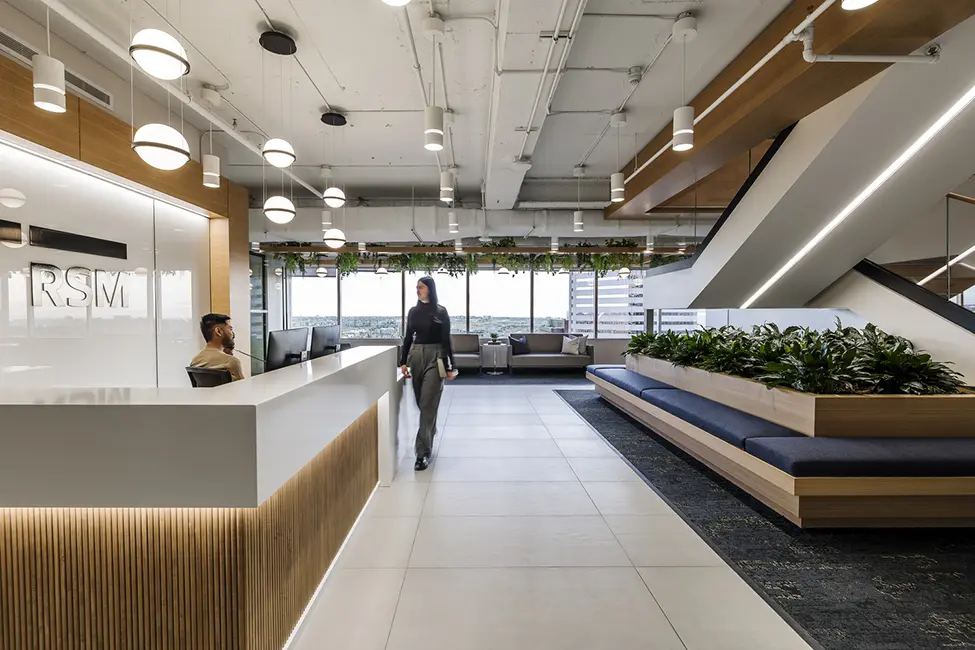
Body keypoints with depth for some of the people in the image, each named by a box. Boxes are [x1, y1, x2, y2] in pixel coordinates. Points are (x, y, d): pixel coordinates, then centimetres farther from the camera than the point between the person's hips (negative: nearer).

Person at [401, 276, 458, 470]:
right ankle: (430, 434, 40)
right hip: (416, 356, 5)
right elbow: (408, 338, 12)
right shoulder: (413, 311, 9)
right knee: (421, 402, 14)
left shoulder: (441, 311, -4)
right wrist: (404, 362, 7)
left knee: (428, 404, -9)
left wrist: (450, 367, -6)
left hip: (435, 357, -5)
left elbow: (446, 340, -5)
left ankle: (423, 452, -5)